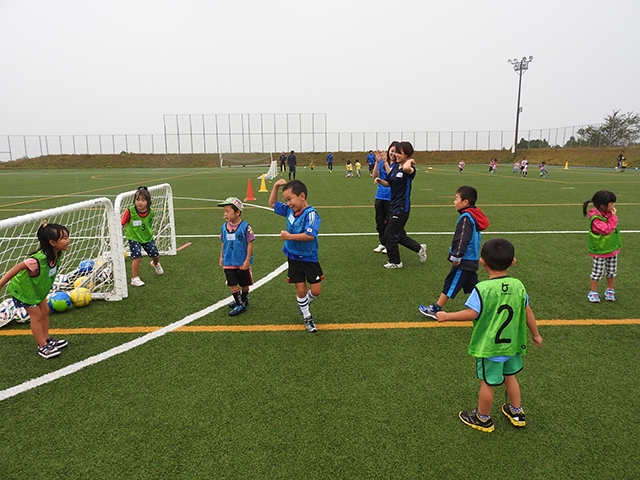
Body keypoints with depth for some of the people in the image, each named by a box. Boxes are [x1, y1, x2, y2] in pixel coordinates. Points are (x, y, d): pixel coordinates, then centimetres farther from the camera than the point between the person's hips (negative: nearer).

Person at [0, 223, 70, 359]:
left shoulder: (57, 255, -17)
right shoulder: (38, 260, -41)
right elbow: (17, 268, -33)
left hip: (37, 288, 7)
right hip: (23, 289, -7)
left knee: (45, 311, 15)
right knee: (37, 316, 1)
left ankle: (46, 339, 31)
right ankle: (43, 347, 15)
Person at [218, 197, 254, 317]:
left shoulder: (245, 227, -16)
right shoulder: (224, 227, 0)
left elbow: (250, 244, -12)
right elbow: (223, 243, 11)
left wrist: (247, 260, -14)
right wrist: (221, 257, 13)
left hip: (242, 263, -4)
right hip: (228, 262, 4)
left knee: (244, 284, 13)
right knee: (232, 284, 4)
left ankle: (244, 300, 36)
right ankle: (239, 304, 18)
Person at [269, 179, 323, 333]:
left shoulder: (311, 213, -22)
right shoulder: (289, 210, -2)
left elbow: (310, 235, -35)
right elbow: (272, 204, 14)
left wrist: (289, 236, -30)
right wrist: (276, 187, -2)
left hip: (309, 259, -4)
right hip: (294, 258, 5)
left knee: (316, 291, 3)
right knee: (301, 290, 9)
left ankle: (304, 303, 37)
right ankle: (307, 317, 28)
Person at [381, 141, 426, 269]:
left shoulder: (410, 169, -16)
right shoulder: (394, 166, 7)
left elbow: (406, 168, -41)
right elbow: (389, 183, 14)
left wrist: (410, 161, -23)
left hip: (402, 207, -8)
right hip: (393, 205, 8)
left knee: (389, 234, -1)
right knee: (399, 235, 17)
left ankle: (395, 262, 17)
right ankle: (419, 248, 35)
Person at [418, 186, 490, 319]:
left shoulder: (466, 218, -19)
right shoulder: (474, 215, 10)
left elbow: (462, 240, -25)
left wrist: (456, 256, -19)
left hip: (464, 261, -9)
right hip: (472, 260, 9)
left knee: (451, 284, -1)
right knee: (472, 285, 16)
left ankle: (435, 310, 8)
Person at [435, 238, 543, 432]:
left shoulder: (482, 289, -24)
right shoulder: (518, 285, -7)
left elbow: (470, 314, -25)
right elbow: (528, 313, 1)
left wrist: (446, 316, -12)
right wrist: (536, 334, 16)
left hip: (488, 347, -5)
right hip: (511, 344, 5)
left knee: (487, 382, 11)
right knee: (510, 376, 26)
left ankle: (483, 419, 30)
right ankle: (516, 412, 43)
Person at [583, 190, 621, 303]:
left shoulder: (608, 214, -1)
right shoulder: (595, 219, -25)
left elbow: (613, 227, 12)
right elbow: (607, 229, -31)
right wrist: (613, 217, -24)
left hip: (612, 249, 8)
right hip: (599, 252, -7)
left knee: (612, 272, 17)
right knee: (597, 272, 5)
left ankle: (610, 290, 34)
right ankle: (593, 292, 19)